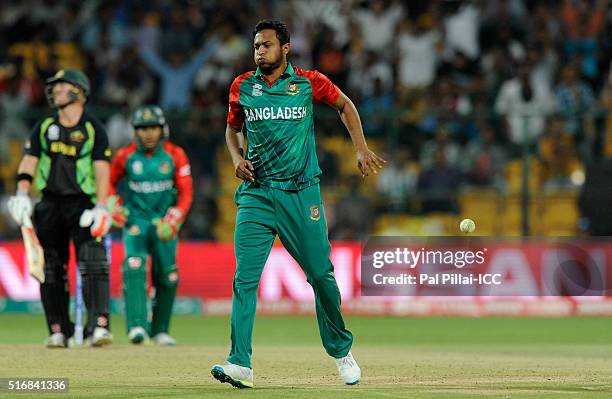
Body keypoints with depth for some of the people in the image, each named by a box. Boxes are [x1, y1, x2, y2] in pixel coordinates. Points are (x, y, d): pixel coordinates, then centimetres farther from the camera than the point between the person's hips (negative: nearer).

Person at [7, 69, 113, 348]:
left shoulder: (93, 129, 1)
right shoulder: (44, 126, 12)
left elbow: (101, 168, -7)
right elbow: (29, 160, 7)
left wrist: (101, 207, -19)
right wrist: (22, 194, -9)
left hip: (82, 203, -4)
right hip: (50, 204, 4)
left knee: (93, 263, -18)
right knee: (50, 269, 5)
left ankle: (98, 326, -24)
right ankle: (59, 331, 12)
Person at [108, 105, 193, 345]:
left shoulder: (175, 156, -4)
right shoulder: (125, 156, -4)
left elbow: (185, 193, -3)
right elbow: (111, 182, 14)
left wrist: (172, 221, -15)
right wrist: (113, 205, -3)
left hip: (164, 223, 2)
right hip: (135, 219, -1)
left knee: (167, 278, 5)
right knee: (134, 267, -23)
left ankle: (160, 330, 22)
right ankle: (137, 326, -30)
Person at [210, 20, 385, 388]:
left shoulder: (309, 82, 0)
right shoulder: (242, 86, 5)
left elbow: (344, 105, 17)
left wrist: (361, 149, 9)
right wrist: (237, 157, 1)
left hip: (302, 193, -1)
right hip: (257, 193, 1)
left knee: (321, 275, 3)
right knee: (245, 277, -12)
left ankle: (341, 349, 25)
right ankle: (241, 364, -17)